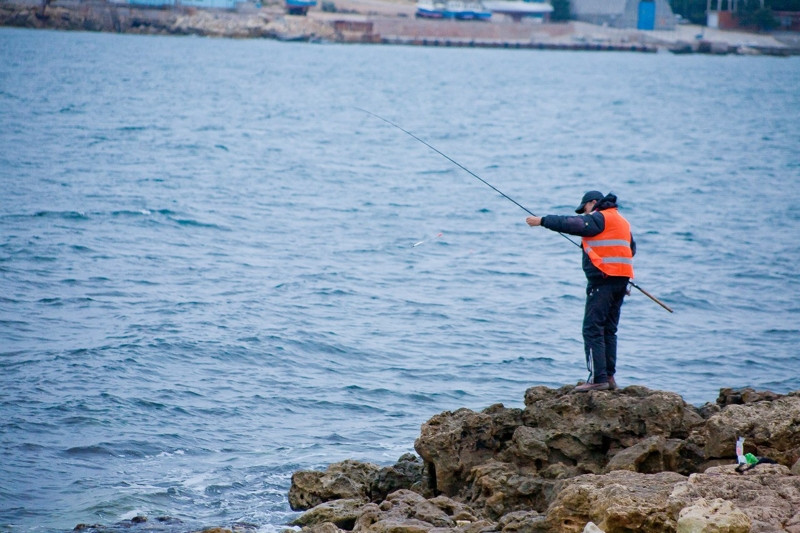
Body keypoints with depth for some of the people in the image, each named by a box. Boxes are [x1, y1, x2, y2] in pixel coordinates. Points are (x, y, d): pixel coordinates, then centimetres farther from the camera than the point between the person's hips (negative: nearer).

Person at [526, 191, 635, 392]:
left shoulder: (599, 218, -6)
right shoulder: (621, 220, 21)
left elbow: (571, 224, -13)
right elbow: (631, 248, 28)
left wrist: (542, 221, -6)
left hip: (603, 279, -10)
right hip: (621, 278, 10)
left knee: (593, 329, -9)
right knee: (608, 329, 13)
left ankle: (598, 378, -15)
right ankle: (609, 376, 12)